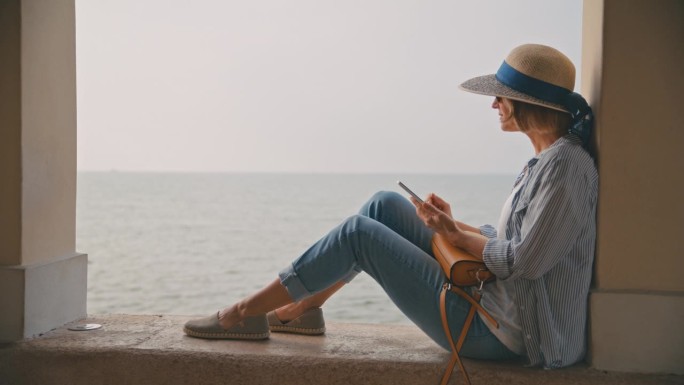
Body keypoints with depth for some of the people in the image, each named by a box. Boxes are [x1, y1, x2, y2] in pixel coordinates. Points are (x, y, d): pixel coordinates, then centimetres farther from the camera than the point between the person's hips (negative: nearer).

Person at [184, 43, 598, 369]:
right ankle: (304, 309, 17)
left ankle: (245, 314, 3)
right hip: (486, 297, 9)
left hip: (494, 331, -9)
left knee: (358, 233, -9)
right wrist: (455, 224, 6)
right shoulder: (549, 158, 11)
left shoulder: (564, 163, -19)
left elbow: (523, 261, -24)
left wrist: (457, 236, -11)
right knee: (384, 205, 8)